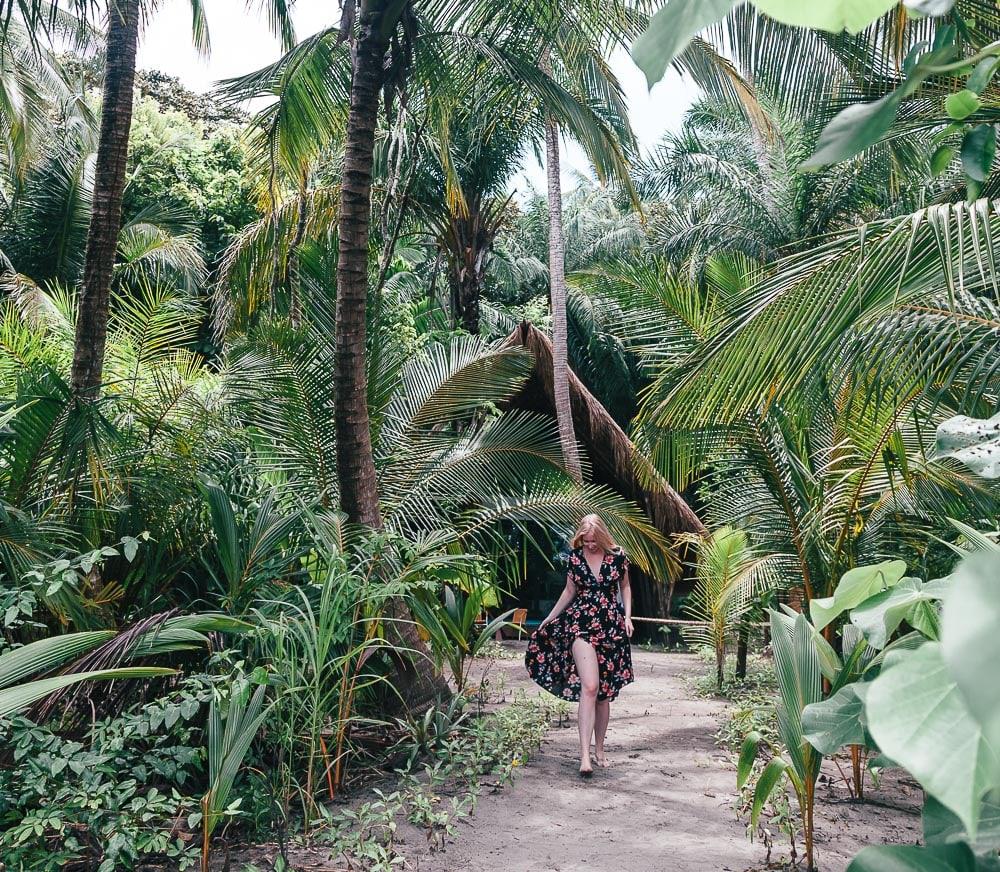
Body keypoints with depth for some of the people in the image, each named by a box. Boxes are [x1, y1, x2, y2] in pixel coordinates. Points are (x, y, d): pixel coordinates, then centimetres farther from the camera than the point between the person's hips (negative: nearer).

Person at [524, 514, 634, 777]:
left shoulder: (617, 556, 0)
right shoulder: (575, 556, 2)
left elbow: (625, 587, 14)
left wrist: (627, 616, 1)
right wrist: (548, 619, 15)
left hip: (610, 626, 1)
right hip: (580, 623, -1)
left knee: (604, 692, 8)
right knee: (589, 687, -18)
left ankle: (599, 750, 23)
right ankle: (585, 754, -19)